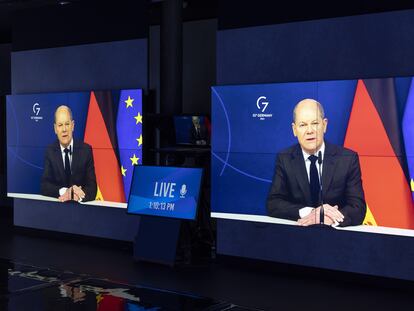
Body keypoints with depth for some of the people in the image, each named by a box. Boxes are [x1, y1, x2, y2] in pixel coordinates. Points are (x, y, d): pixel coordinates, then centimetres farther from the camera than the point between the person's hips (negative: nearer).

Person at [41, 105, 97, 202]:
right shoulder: (50, 151, 3)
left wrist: (76, 195, -27)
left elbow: (92, 188, -7)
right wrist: (64, 191, -23)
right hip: (57, 205, 0)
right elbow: (44, 186, -5)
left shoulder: (86, 150, -1)